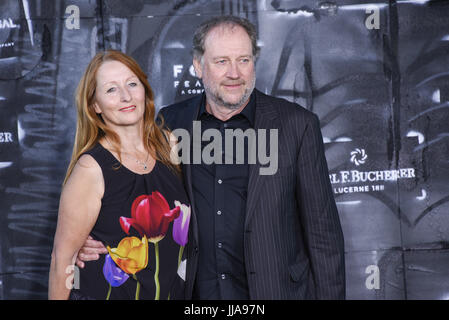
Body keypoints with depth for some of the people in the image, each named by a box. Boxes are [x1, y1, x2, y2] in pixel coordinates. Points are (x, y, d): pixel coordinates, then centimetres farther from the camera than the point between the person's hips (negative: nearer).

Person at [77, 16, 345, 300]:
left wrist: (330, 295, -9)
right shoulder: (171, 123, 1)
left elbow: (322, 231, -6)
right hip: (196, 290, 3)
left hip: (275, 288, -2)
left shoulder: (298, 125, -7)